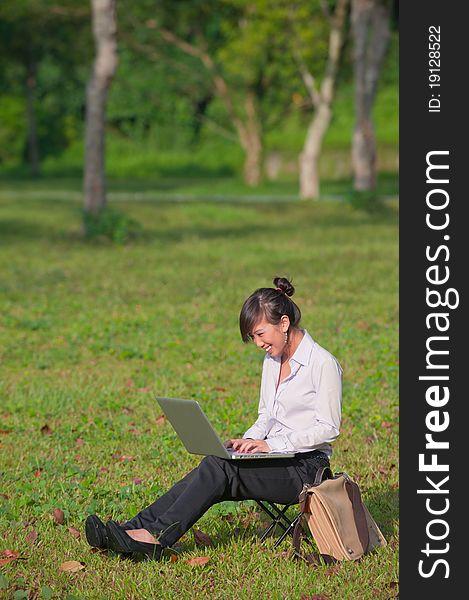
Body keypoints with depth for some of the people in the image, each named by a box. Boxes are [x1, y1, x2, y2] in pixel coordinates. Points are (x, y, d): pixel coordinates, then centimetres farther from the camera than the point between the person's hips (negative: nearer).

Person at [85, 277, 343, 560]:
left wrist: (272, 444, -20)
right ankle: (135, 529, -28)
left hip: (305, 468, -7)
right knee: (209, 473, -18)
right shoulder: (272, 361, 15)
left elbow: (329, 428, -14)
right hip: (276, 462, 7)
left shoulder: (323, 364, -11)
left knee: (219, 466, -27)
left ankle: (157, 536, -32)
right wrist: (249, 440, -1)